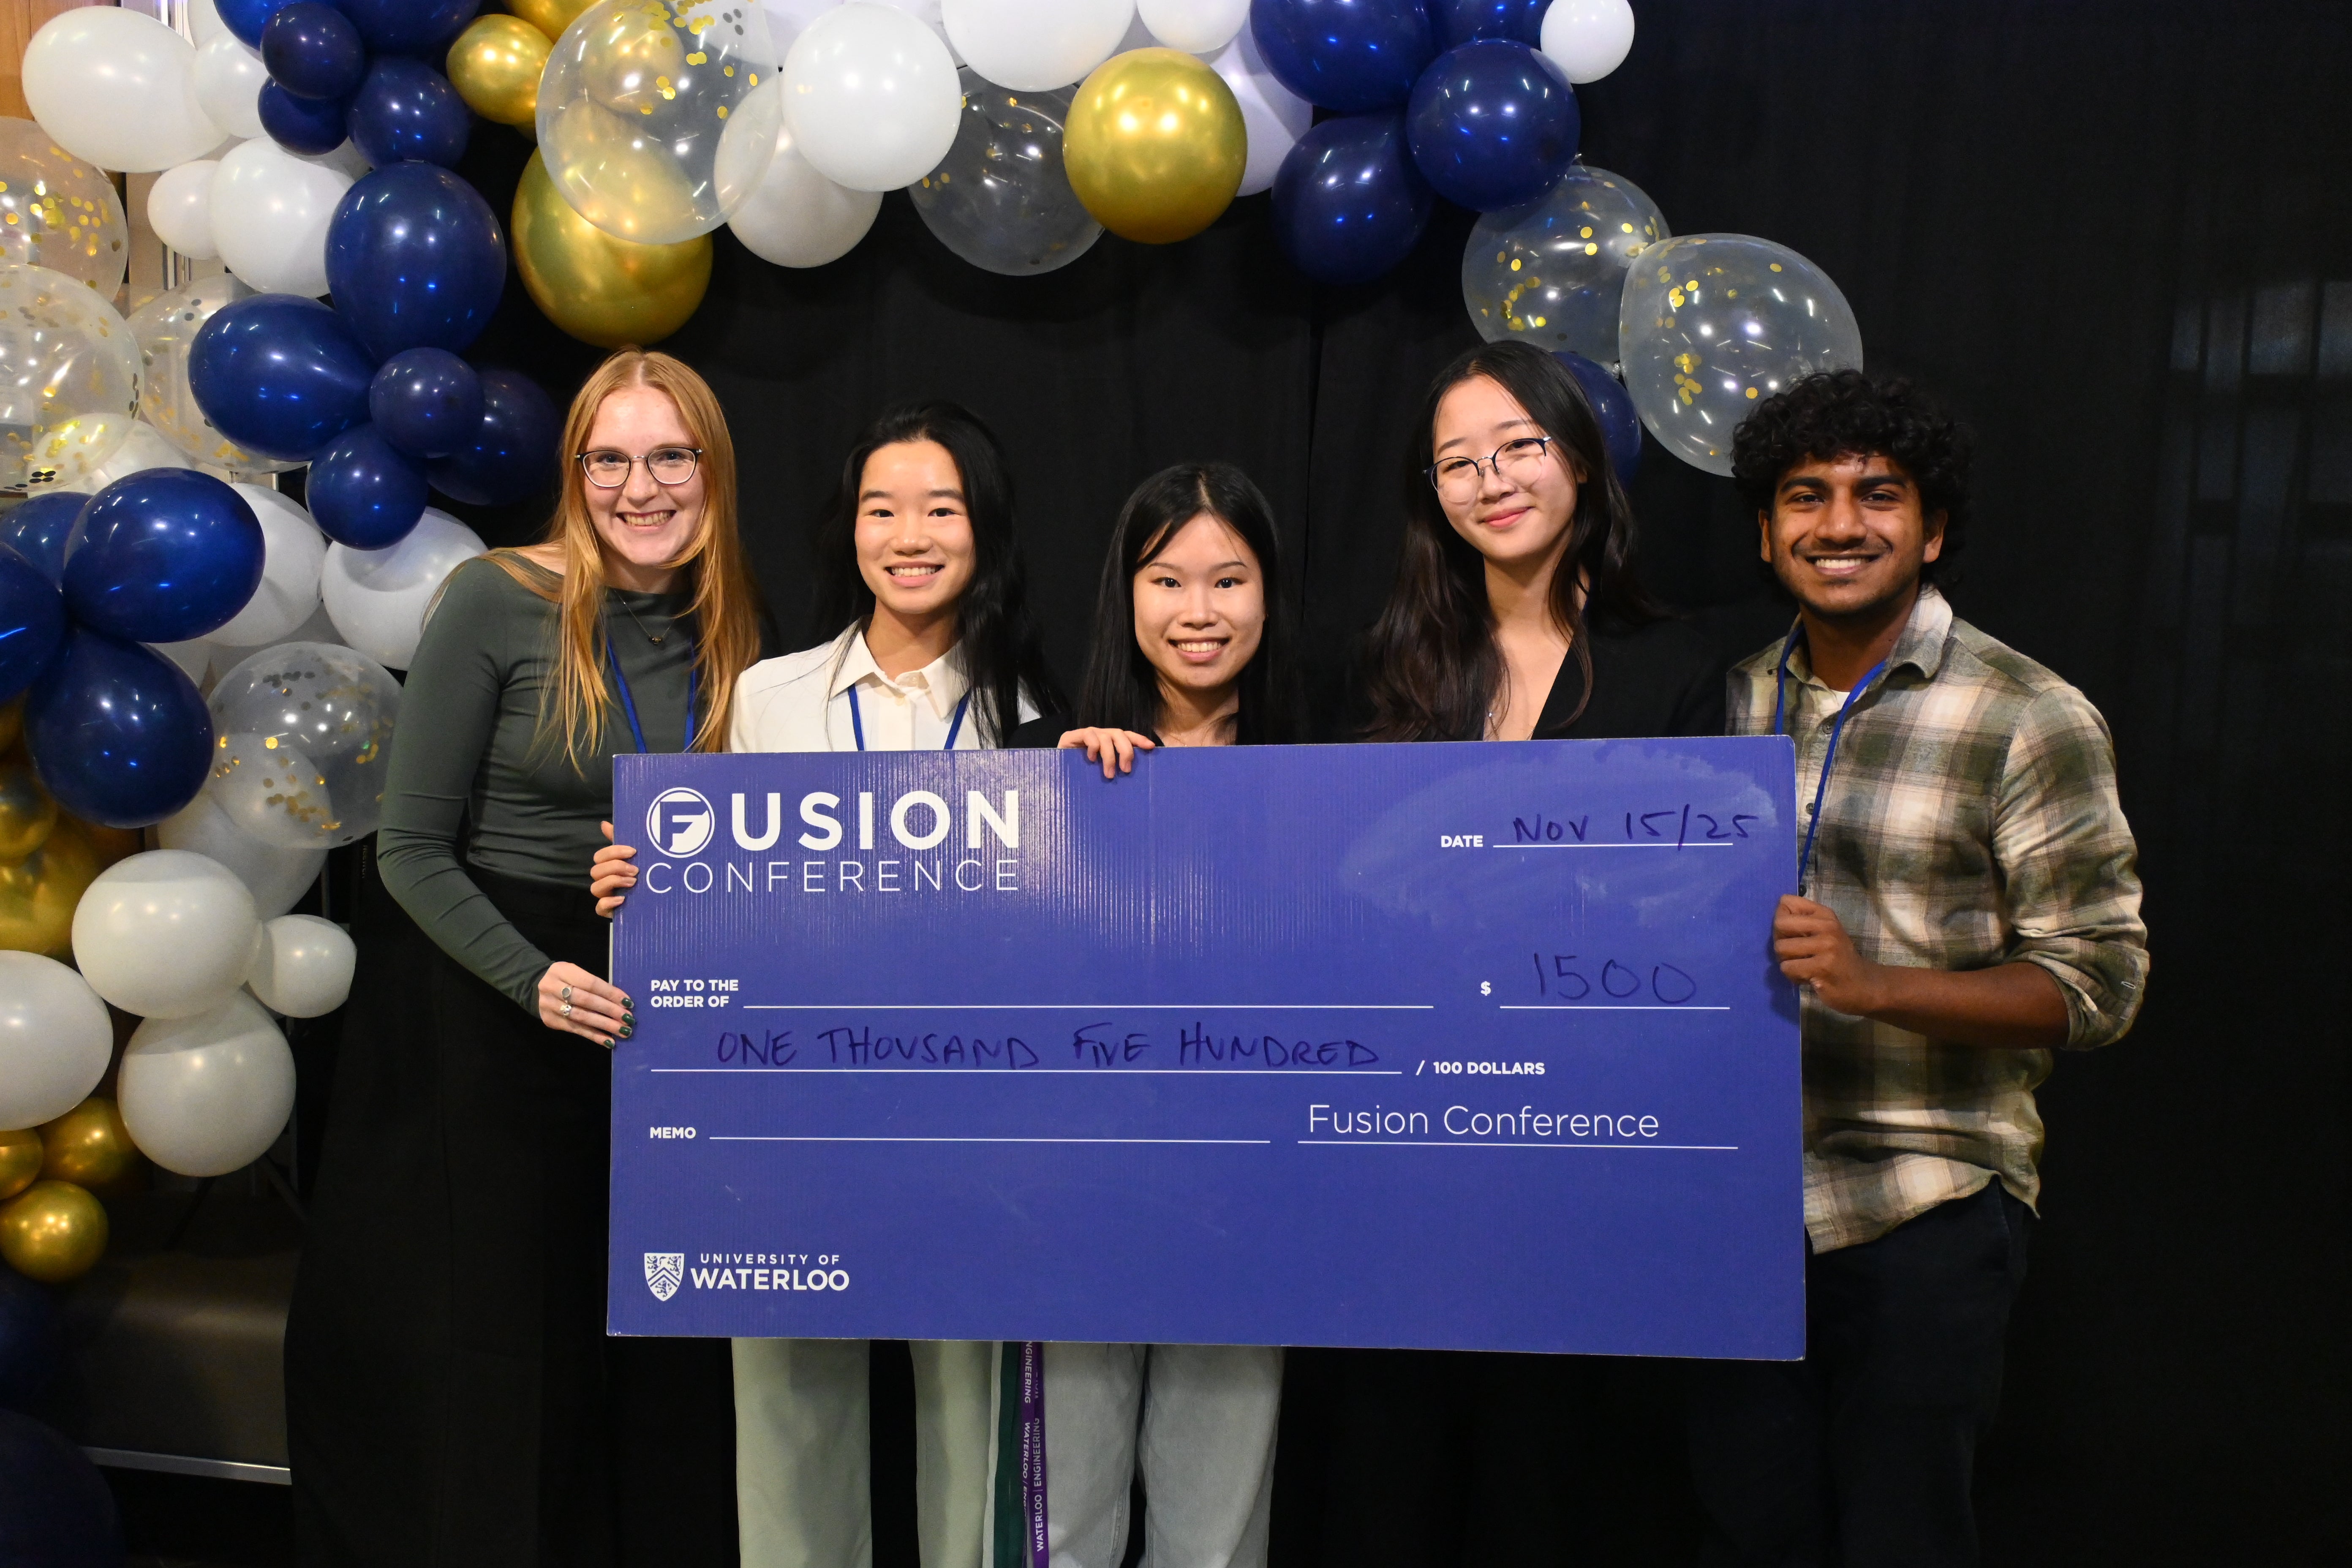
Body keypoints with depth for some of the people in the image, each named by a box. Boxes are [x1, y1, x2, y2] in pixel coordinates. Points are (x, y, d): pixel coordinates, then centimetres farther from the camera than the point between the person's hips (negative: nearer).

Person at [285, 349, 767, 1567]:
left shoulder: (727, 631, 4)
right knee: (510, 1339, 4)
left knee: (658, 1338, 10)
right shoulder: (498, 602, -10)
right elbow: (411, 850, -9)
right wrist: (532, 979, -20)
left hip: (657, 1013, 4)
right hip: (492, 1008, -4)